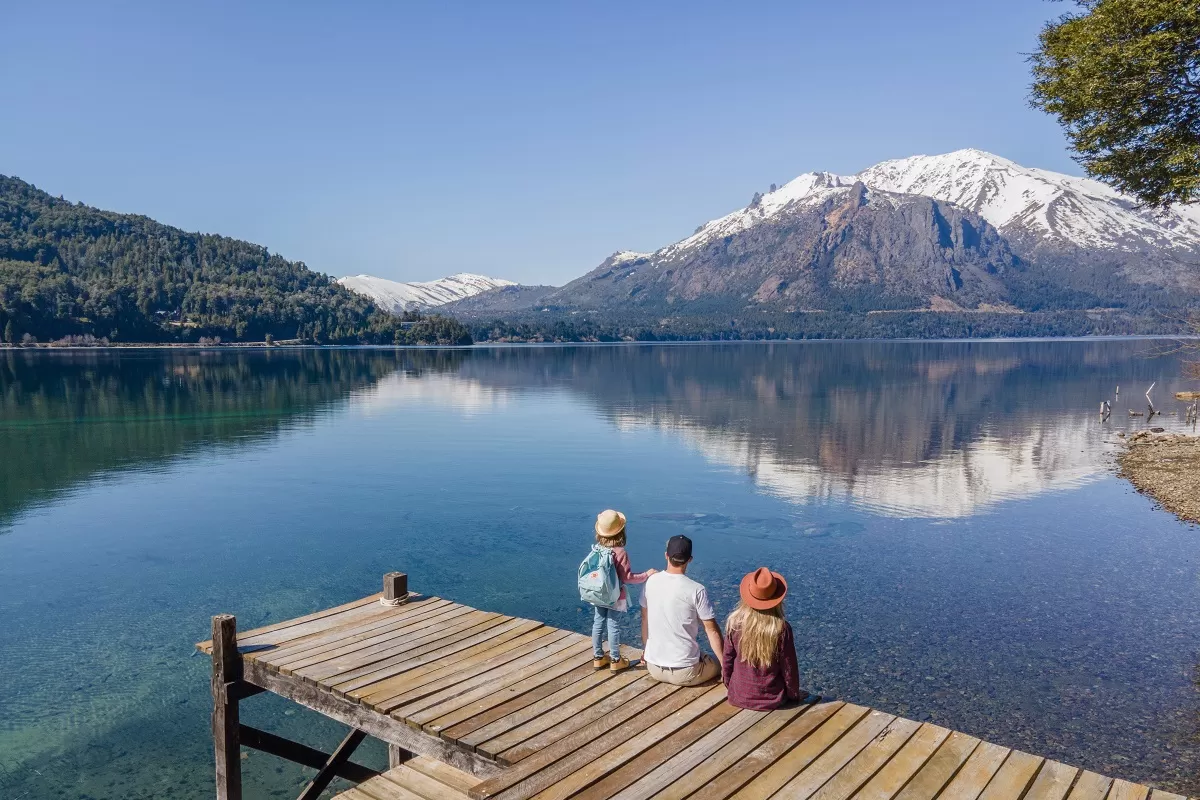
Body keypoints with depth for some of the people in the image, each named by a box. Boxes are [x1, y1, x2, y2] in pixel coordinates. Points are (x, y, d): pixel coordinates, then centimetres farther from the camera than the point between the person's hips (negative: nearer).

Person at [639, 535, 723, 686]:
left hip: (653, 668, 4)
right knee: (719, 666, 22)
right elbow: (712, 630, -11)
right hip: (684, 672, -4)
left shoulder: (650, 582, -4)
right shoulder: (696, 590, -17)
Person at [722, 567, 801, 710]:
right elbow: (789, 668, -9)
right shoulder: (782, 628, -20)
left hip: (738, 697, 2)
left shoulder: (734, 623, -15)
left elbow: (727, 661, -3)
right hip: (771, 699, -2)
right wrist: (794, 696, 9)